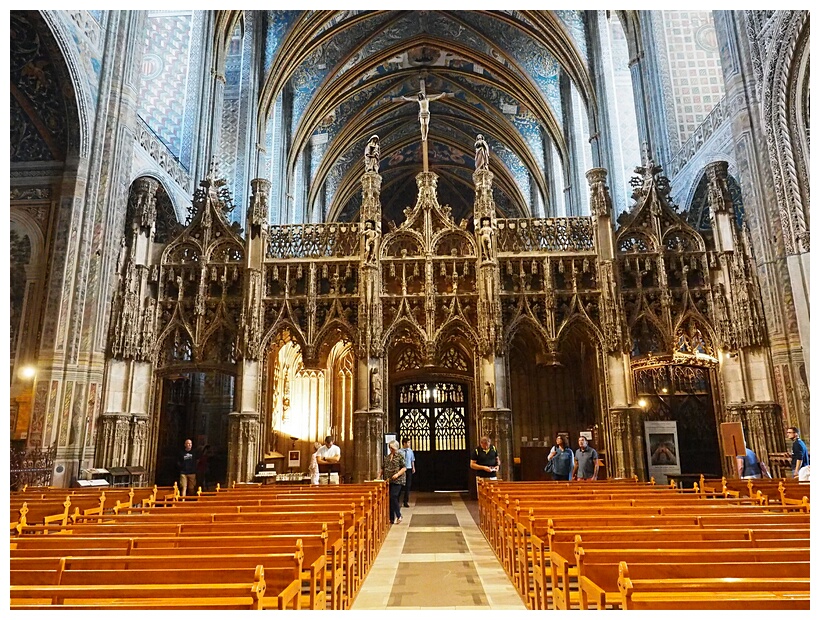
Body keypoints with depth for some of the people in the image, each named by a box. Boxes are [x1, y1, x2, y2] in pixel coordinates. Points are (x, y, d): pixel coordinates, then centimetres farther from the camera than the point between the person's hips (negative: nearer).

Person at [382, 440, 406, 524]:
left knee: (393, 497, -14)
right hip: (388, 481, 6)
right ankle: (391, 518, 13)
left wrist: (397, 474, -19)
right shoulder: (387, 457, 15)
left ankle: (398, 516, 0)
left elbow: (404, 468, -6)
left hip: (397, 480, -6)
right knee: (389, 499, 5)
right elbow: (383, 468, 21)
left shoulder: (400, 456, -2)